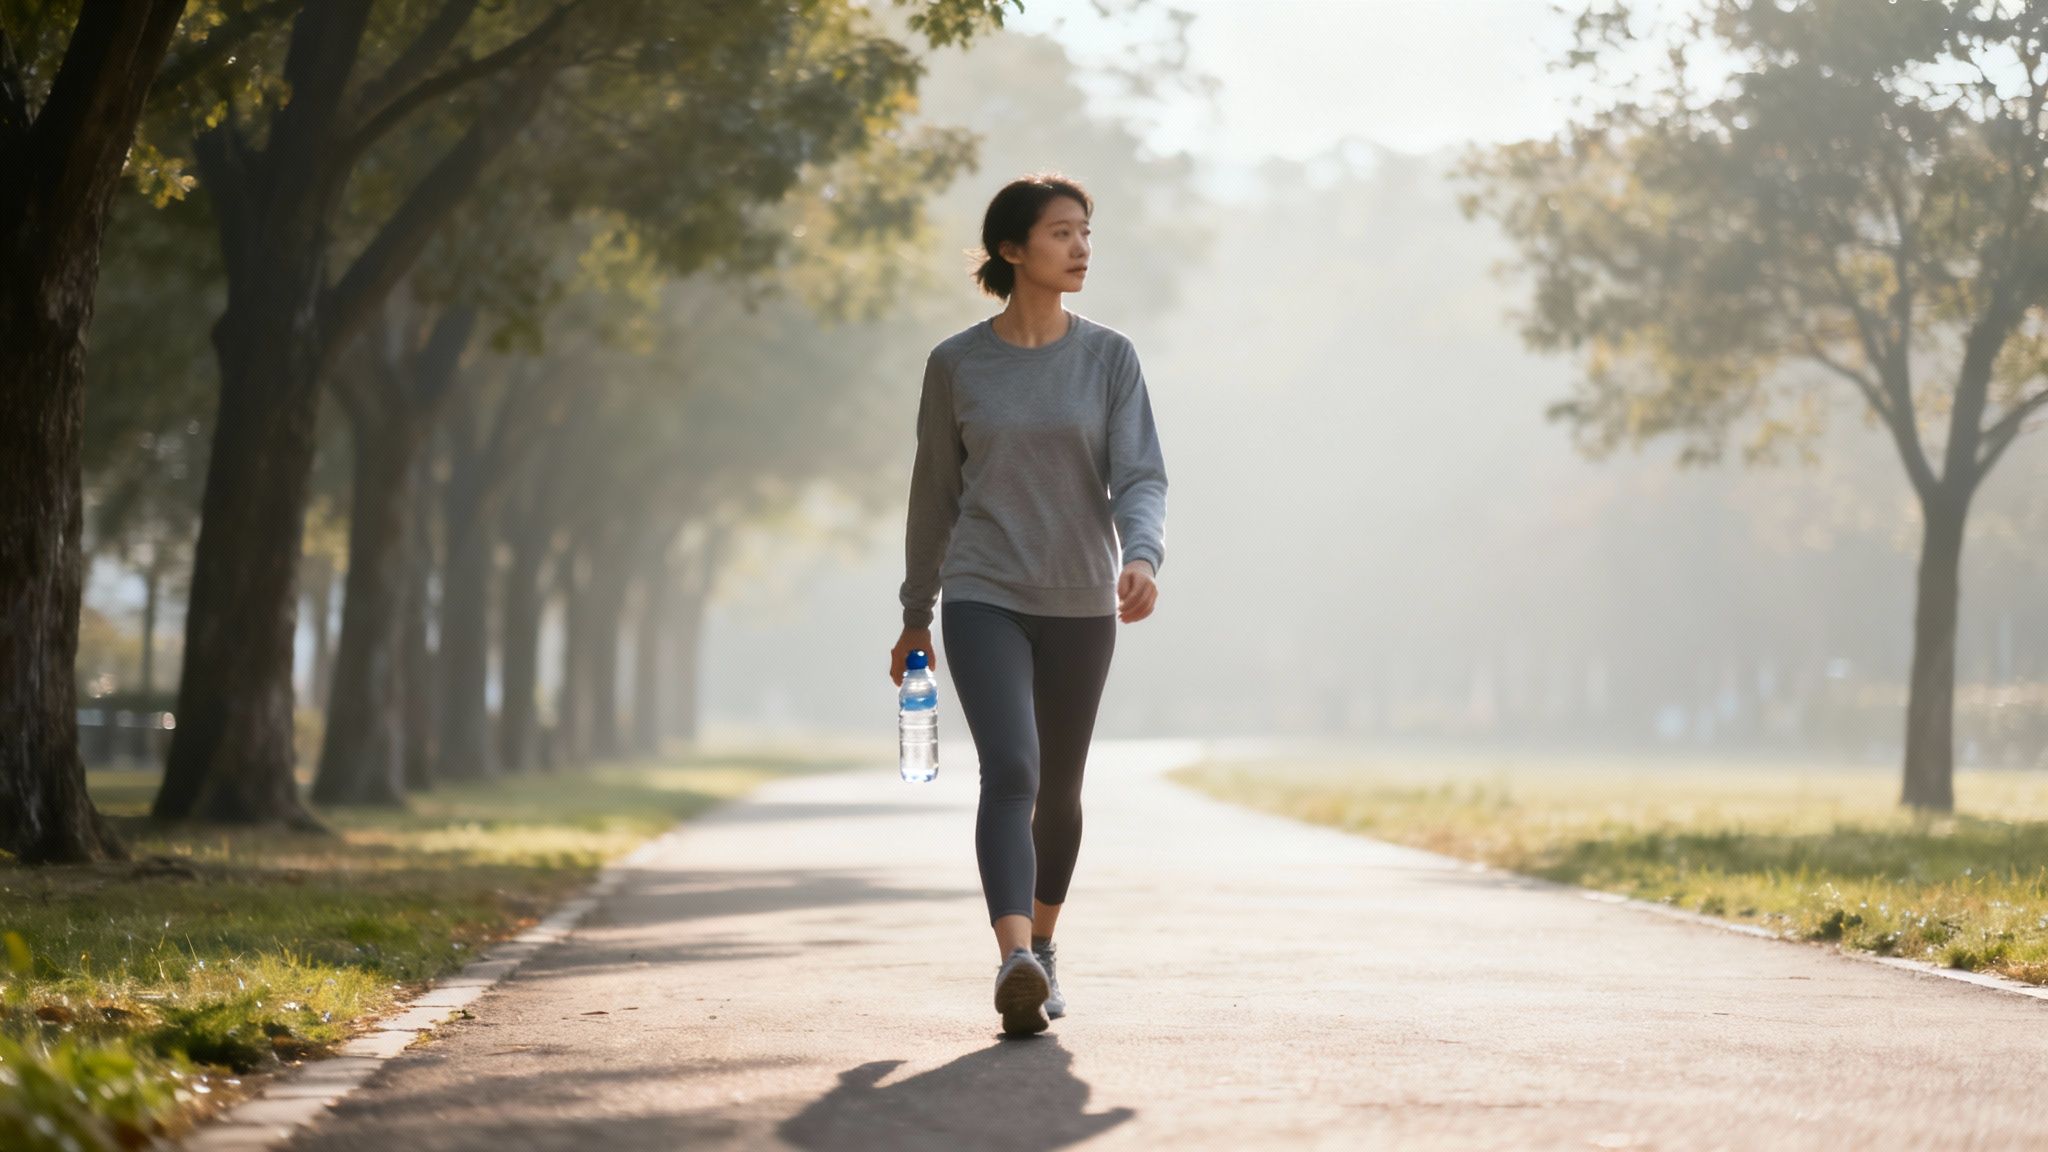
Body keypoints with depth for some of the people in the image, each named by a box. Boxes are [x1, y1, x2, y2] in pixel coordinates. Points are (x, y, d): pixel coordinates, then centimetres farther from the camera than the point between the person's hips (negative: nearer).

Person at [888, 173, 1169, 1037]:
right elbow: (935, 493, 9)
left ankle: (1040, 946, 35)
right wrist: (915, 615, 14)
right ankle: (1015, 965, -34)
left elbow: (1141, 477, -7)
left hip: (1081, 607, 2)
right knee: (1009, 771, -20)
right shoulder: (956, 364, 0)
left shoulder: (1109, 358, 0)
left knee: (1059, 789, 13)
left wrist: (1142, 557, -28)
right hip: (984, 600, -2)